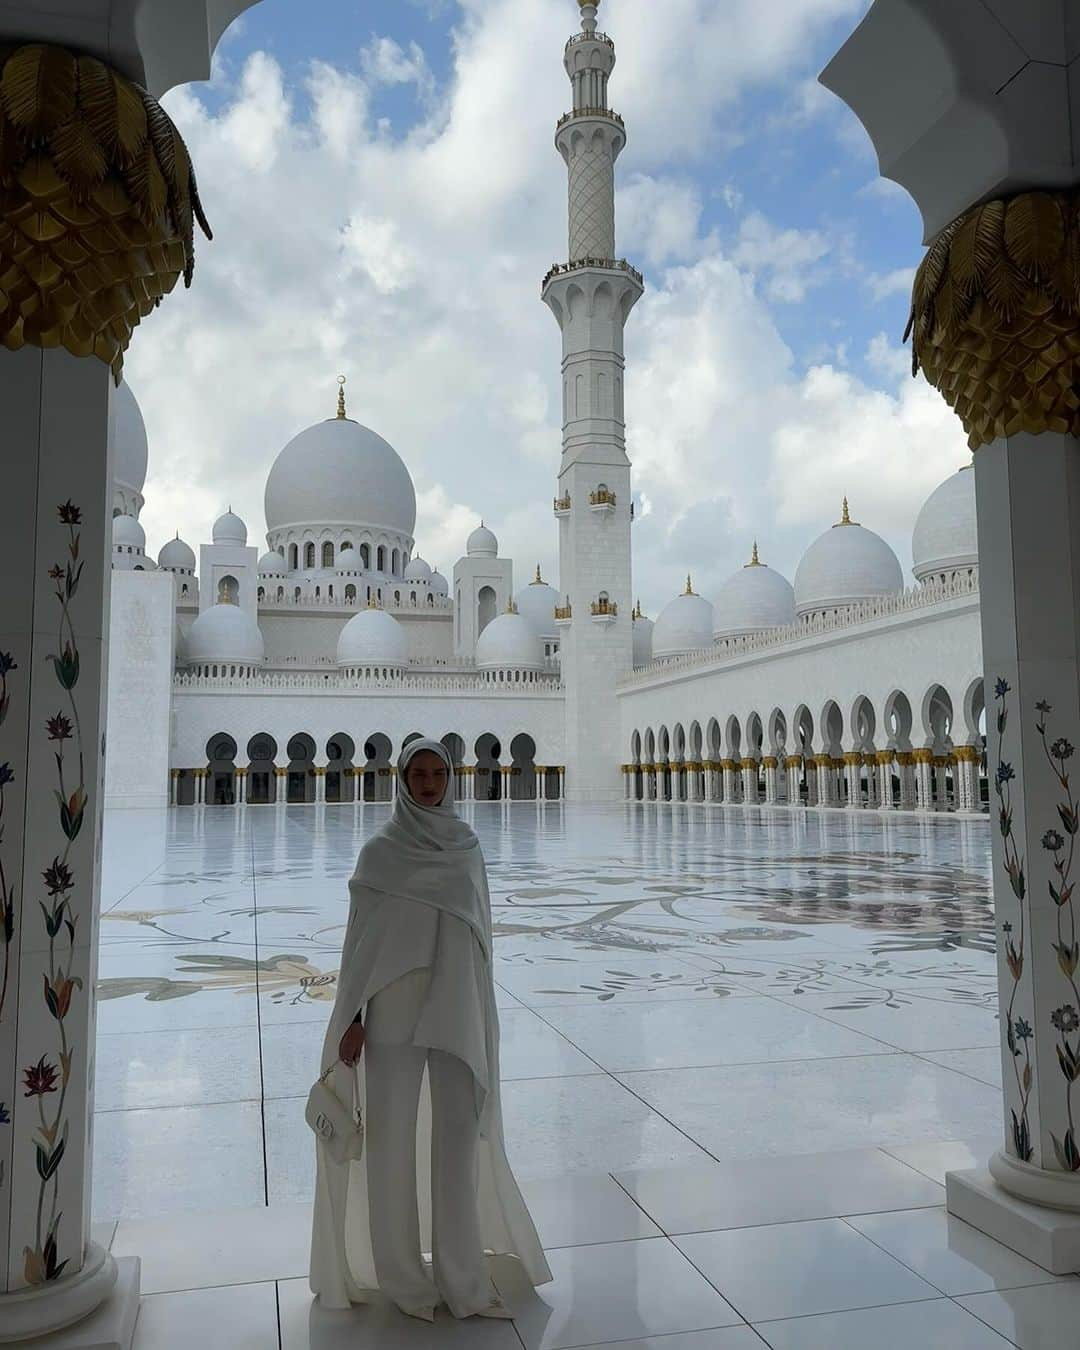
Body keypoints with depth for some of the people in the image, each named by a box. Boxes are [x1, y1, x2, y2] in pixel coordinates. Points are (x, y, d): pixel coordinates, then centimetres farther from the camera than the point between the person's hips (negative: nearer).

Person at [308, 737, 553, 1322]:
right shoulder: (380, 850, -5)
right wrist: (352, 1018, -9)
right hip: (394, 1008, -3)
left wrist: (483, 1013, 12)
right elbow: (361, 936, -5)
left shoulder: (466, 845, 6)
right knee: (391, 1136, 6)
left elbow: (477, 929, 11)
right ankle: (400, 1274, 22)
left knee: (459, 1135, 6)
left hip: (456, 1006, 3)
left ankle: (461, 1273, 19)